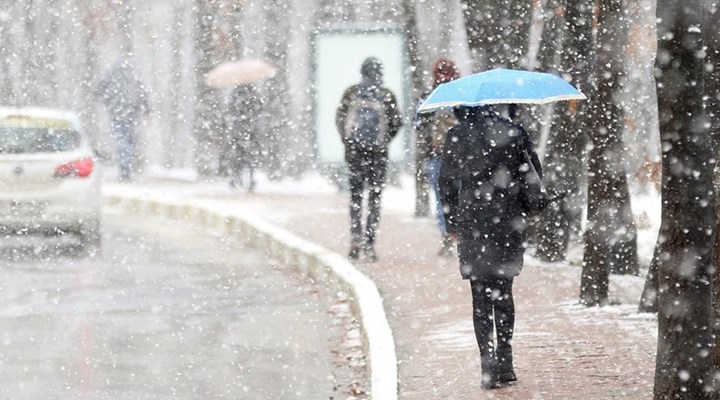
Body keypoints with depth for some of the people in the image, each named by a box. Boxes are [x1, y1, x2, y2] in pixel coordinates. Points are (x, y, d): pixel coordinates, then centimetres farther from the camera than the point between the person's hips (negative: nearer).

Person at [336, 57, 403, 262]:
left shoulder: (351, 93, -2)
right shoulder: (387, 95, -5)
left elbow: (339, 118, -1)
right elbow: (396, 122, -3)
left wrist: (347, 140, 10)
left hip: (354, 152, 1)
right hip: (379, 153, -1)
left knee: (355, 195, 13)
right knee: (375, 197, 5)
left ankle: (356, 234, -5)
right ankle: (368, 244, 0)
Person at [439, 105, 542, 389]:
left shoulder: (456, 137, -2)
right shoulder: (513, 132, -2)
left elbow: (446, 184, 3)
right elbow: (534, 175, 1)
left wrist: (452, 223, 12)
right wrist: (528, 211, 13)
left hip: (472, 222, -1)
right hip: (509, 221, 1)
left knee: (480, 296, 4)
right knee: (503, 292, 15)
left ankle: (489, 367, -3)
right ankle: (504, 363, 14)